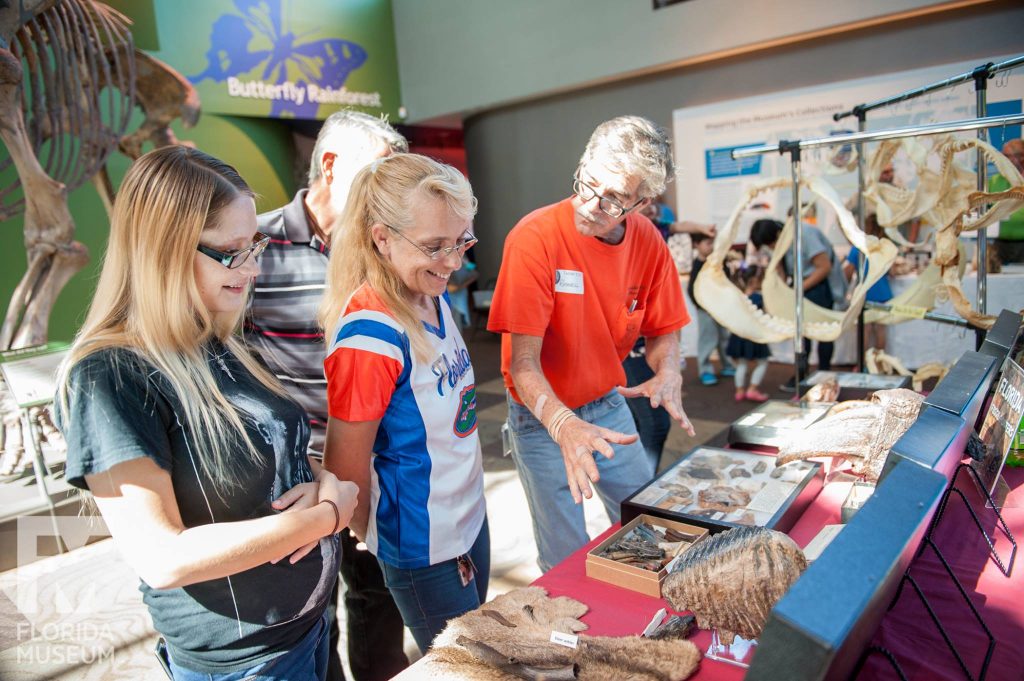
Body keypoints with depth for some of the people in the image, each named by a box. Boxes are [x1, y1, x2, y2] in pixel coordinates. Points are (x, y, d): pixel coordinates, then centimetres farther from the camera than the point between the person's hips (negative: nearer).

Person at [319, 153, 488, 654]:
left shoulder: (434, 298, -3)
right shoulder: (371, 339, -29)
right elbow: (347, 470, -21)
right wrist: (377, 538, -5)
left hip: (470, 520, 8)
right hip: (424, 555, -8)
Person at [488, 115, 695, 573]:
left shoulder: (648, 242, -9)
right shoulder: (536, 238, -25)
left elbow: (662, 332, 2)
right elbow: (523, 363, -26)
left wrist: (667, 376, -20)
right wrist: (564, 425, -43)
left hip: (610, 406, 5)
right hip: (543, 417, -5)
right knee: (568, 561, 4)